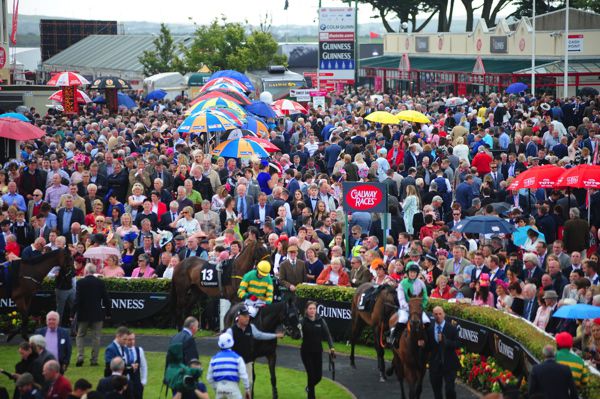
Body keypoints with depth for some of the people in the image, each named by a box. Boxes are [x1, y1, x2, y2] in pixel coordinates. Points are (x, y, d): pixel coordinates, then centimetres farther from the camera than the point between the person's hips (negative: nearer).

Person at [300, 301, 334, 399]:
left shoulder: (321, 321, -3)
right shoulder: (303, 321, -8)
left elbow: (327, 335, -3)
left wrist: (331, 347, -15)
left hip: (318, 352, 3)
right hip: (306, 352, -3)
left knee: (319, 375, 6)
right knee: (311, 374, -8)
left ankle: (309, 387, 39)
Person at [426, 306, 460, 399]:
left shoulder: (452, 328, -3)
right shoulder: (429, 329, 4)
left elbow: (457, 344, -11)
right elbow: (427, 346, 8)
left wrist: (444, 340, -22)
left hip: (449, 364, -3)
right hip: (435, 364, 3)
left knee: (450, 389, -10)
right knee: (436, 390, 10)